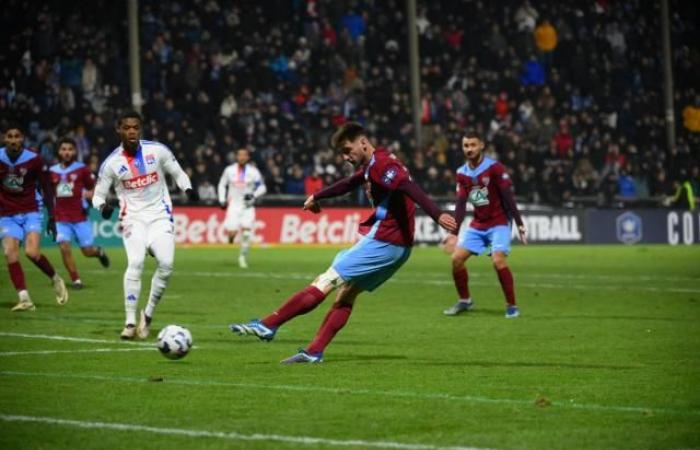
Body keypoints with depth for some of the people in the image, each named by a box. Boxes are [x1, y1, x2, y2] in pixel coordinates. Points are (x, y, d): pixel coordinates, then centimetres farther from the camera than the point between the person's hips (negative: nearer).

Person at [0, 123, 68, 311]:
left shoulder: (34, 160, -8)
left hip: (31, 212, -2)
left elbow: (46, 188, 3)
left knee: (32, 252, -19)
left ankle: (55, 279, 9)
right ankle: (24, 299, -14)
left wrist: (51, 216, 3)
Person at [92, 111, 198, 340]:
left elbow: (178, 173, 11)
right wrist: (103, 206, -18)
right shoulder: (111, 163, -3)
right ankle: (130, 322, -14)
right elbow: (98, 194, 5)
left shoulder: (157, 150, -3)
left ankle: (148, 315, 4)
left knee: (166, 264, -16)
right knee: (135, 263, -21)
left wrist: (188, 189, -9)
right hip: (133, 218, -1)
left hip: (160, 216, 1)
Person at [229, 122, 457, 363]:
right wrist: (317, 196, 47)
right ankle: (314, 352, 11)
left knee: (326, 282, -8)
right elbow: (349, 184, 36)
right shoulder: (370, 166, 18)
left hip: (383, 242, -10)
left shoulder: (381, 164, -15)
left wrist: (437, 215, -42)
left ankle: (267, 326, -6)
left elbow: (409, 188, -29)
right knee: (346, 294, 13)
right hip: (395, 245, 10)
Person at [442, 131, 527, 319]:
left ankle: (512, 306, -11)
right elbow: (460, 204, 5)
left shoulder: (495, 168, -14)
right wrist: (454, 232, 1)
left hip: (498, 223, -6)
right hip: (477, 225, 6)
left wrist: (519, 224, -17)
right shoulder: (462, 173, 3)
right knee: (456, 259, -2)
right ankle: (465, 301, 17)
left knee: (498, 261, -23)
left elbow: (508, 198, -14)